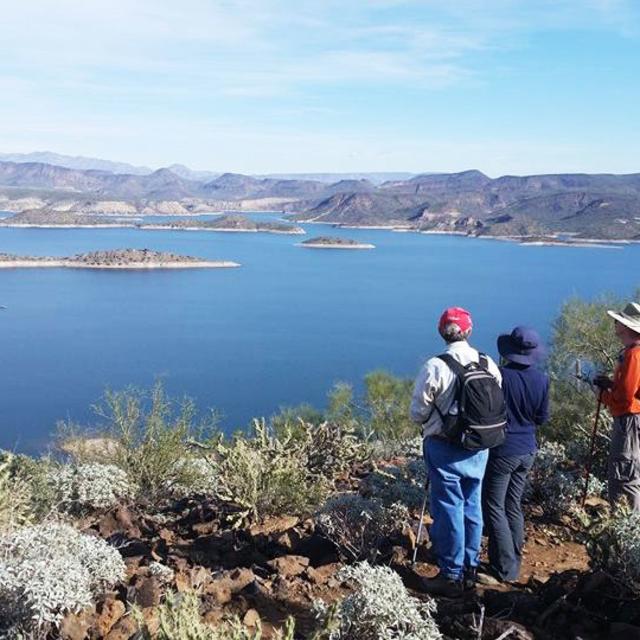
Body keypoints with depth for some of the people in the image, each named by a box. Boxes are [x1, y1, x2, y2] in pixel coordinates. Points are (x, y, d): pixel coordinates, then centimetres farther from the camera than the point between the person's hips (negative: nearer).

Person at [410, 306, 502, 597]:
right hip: (479, 449, 5)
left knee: (448, 509, 4)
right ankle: (470, 568, 29)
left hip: (444, 448, -5)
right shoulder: (489, 365, -3)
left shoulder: (435, 367, -18)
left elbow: (418, 413, -11)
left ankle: (451, 575, 11)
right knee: (472, 506, 17)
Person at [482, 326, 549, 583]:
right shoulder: (542, 379, -3)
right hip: (527, 451, 6)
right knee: (514, 506, 17)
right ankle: (514, 561, 26)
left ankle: (505, 568, 5)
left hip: (502, 451, -6)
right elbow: (542, 418, 6)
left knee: (494, 507, 4)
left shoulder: (500, 376, -20)